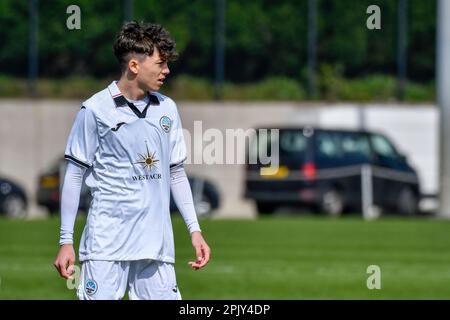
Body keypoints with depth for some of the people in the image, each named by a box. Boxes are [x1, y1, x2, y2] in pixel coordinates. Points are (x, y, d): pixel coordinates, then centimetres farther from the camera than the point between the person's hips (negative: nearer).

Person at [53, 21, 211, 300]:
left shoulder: (167, 109, 12)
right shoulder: (95, 109, -2)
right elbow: (75, 175, 1)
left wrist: (194, 229, 13)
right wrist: (66, 240, -2)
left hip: (156, 244, 5)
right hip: (106, 243, -4)